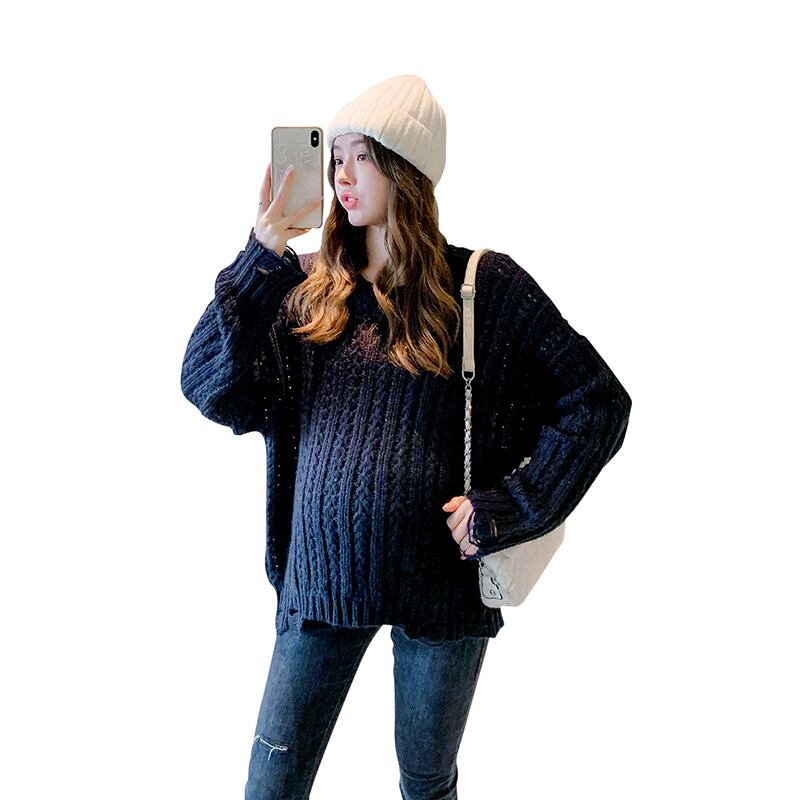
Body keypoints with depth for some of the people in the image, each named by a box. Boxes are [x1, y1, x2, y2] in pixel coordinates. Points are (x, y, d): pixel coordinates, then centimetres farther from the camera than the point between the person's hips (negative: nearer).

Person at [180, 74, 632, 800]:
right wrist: (261, 261, -15)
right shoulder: (306, 289, 3)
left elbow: (599, 402, -6)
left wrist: (507, 510, -12)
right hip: (322, 576, 2)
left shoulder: (486, 286, -6)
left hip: (442, 582, -2)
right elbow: (210, 390, -7)